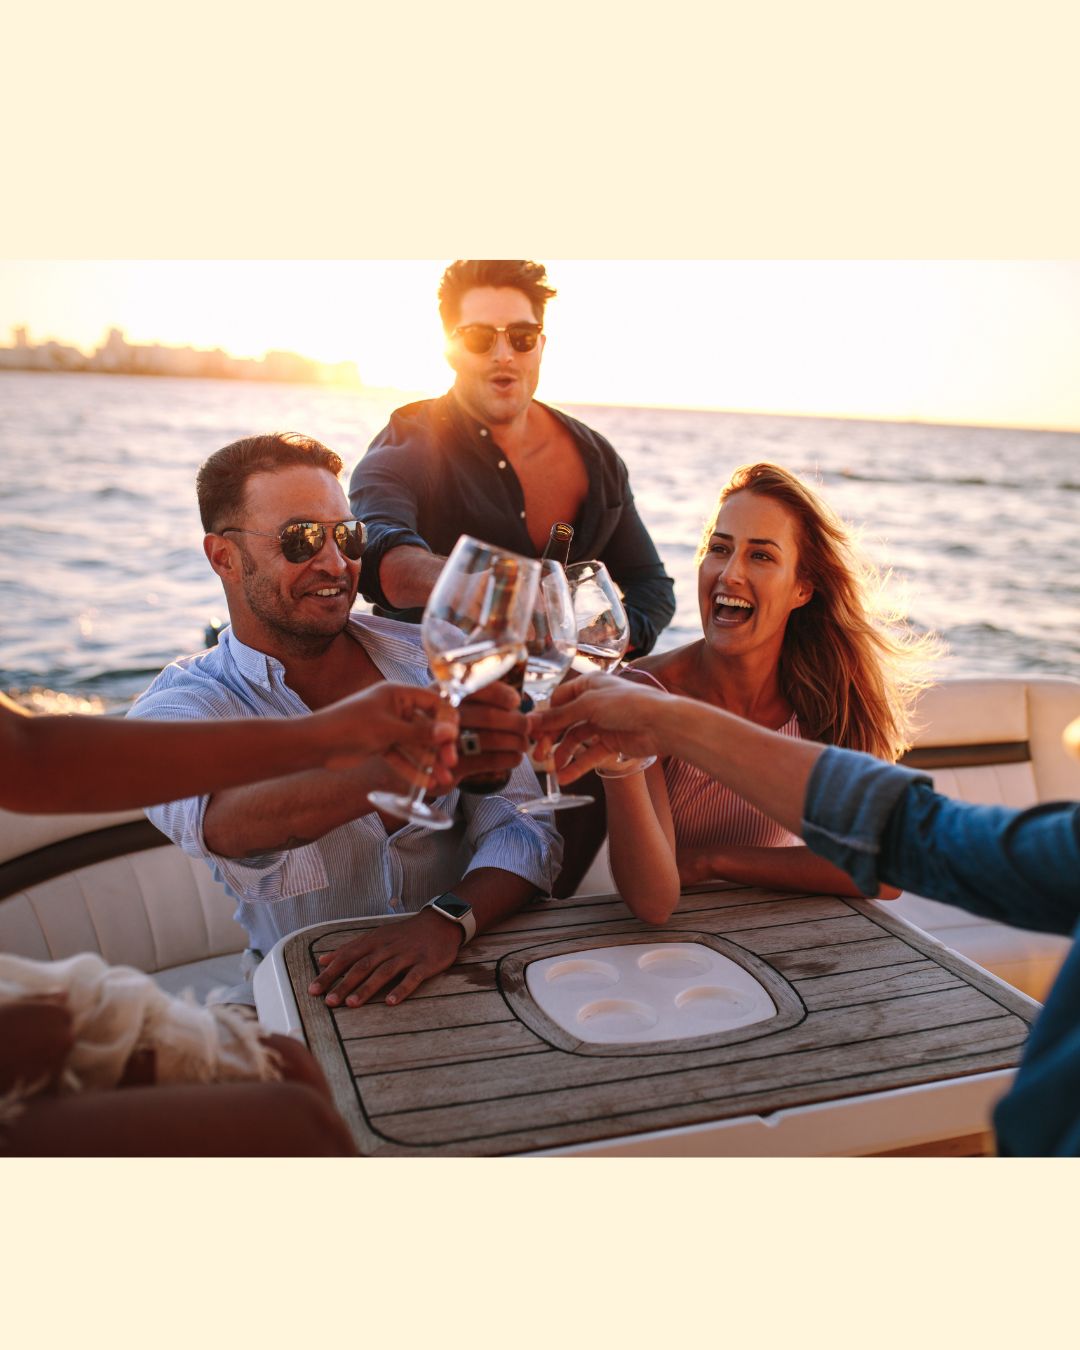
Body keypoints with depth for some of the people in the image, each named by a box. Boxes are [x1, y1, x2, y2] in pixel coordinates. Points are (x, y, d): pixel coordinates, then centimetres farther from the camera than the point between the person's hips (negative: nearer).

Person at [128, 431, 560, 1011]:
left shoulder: (432, 657, 0)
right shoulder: (176, 708, -8)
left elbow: (526, 830, -3)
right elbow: (223, 820, -31)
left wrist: (448, 919, -24)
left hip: (463, 973, 1)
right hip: (304, 997, -1)